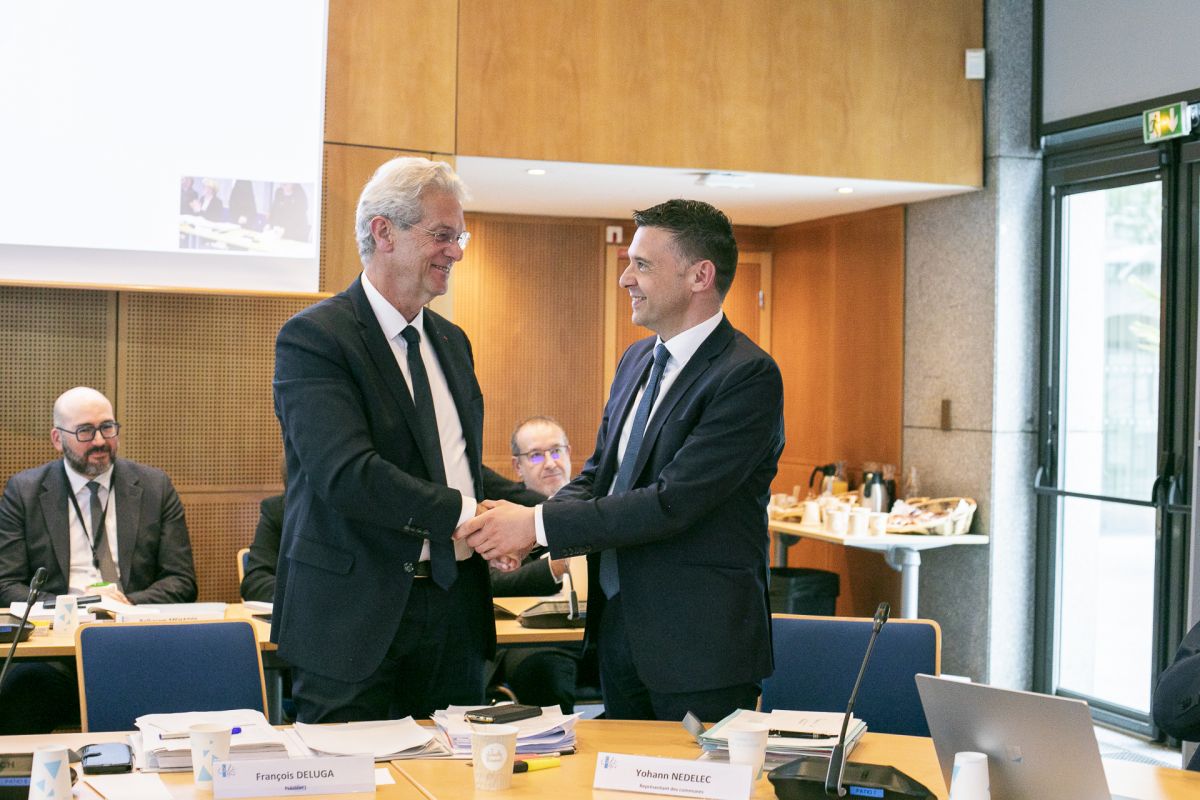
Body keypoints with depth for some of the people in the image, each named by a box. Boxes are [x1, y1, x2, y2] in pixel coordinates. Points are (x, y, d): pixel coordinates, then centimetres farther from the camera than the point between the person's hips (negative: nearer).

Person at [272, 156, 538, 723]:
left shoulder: (451, 342, 15)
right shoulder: (314, 337, -11)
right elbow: (348, 474, -23)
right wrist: (465, 515, -21)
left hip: (455, 607, 7)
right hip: (357, 610, -7)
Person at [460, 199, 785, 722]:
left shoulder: (748, 376, -17)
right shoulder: (637, 360, 11)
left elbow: (673, 502, -24)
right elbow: (599, 471, 14)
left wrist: (539, 525, -21)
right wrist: (521, 531, -6)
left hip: (699, 644, -8)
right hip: (619, 627, 8)